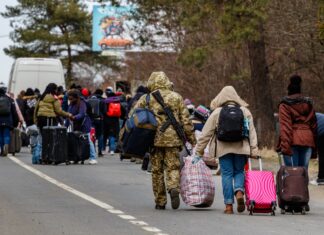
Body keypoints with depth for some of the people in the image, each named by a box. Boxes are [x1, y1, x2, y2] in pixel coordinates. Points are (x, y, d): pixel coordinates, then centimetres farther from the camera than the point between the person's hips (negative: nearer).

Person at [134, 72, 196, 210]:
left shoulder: (146, 99, 5)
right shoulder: (177, 98, 7)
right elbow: (186, 121, 5)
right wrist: (192, 140, 9)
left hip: (154, 139, 0)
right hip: (173, 139, 0)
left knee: (157, 170, 9)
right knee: (173, 167, 5)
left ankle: (160, 202, 10)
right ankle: (174, 188, -24)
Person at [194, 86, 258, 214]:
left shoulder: (217, 113, 1)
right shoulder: (245, 112, 6)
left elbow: (206, 133, 2)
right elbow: (252, 132, 3)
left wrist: (198, 152, 7)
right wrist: (254, 150, 4)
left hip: (224, 148, -1)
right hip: (241, 148, 1)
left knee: (227, 174, 4)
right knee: (239, 171, 15)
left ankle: (228, 205, 2)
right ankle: (239, 192, -14)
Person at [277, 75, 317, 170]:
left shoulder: (285, 105, 0)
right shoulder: (308, 104, 15)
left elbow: (285, 126, -10)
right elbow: (314, 125, 15)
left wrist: (285, 146, -15)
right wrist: (314, 148, 17)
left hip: (293, 142, -4)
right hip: (307, 141, 4)